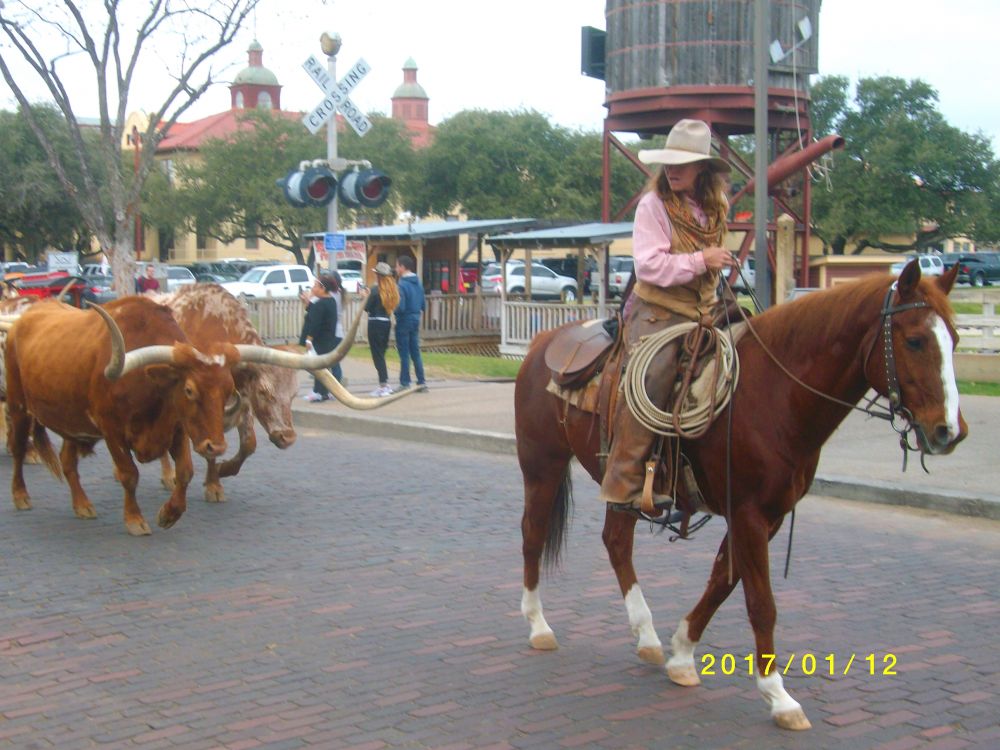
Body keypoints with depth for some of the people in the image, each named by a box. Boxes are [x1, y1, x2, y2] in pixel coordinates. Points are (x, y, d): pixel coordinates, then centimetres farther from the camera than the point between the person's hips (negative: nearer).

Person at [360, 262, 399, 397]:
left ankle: (383, 386, -3)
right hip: (387, 322, 7)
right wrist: (369, 295, 14)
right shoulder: (392, 289, 7)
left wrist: (365, 296, 5)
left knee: (377, 355, -2)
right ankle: (385, 383, 20)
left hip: (375, 323, -7)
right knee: (381, 353, 18)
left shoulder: (377, 290, -16)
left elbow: (367, 308, -12)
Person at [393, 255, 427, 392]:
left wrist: (392, 309, -3)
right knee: (416, 352, 13)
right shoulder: (418, 283, 8)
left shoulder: (402, 284, -17)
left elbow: (400, 307, -21)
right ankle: (421, 382, 13)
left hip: (404, 321, -7)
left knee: (404, 354, -1)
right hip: (416, 320, 7)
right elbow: (423, 305, 11)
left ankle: (405, 383, 3)